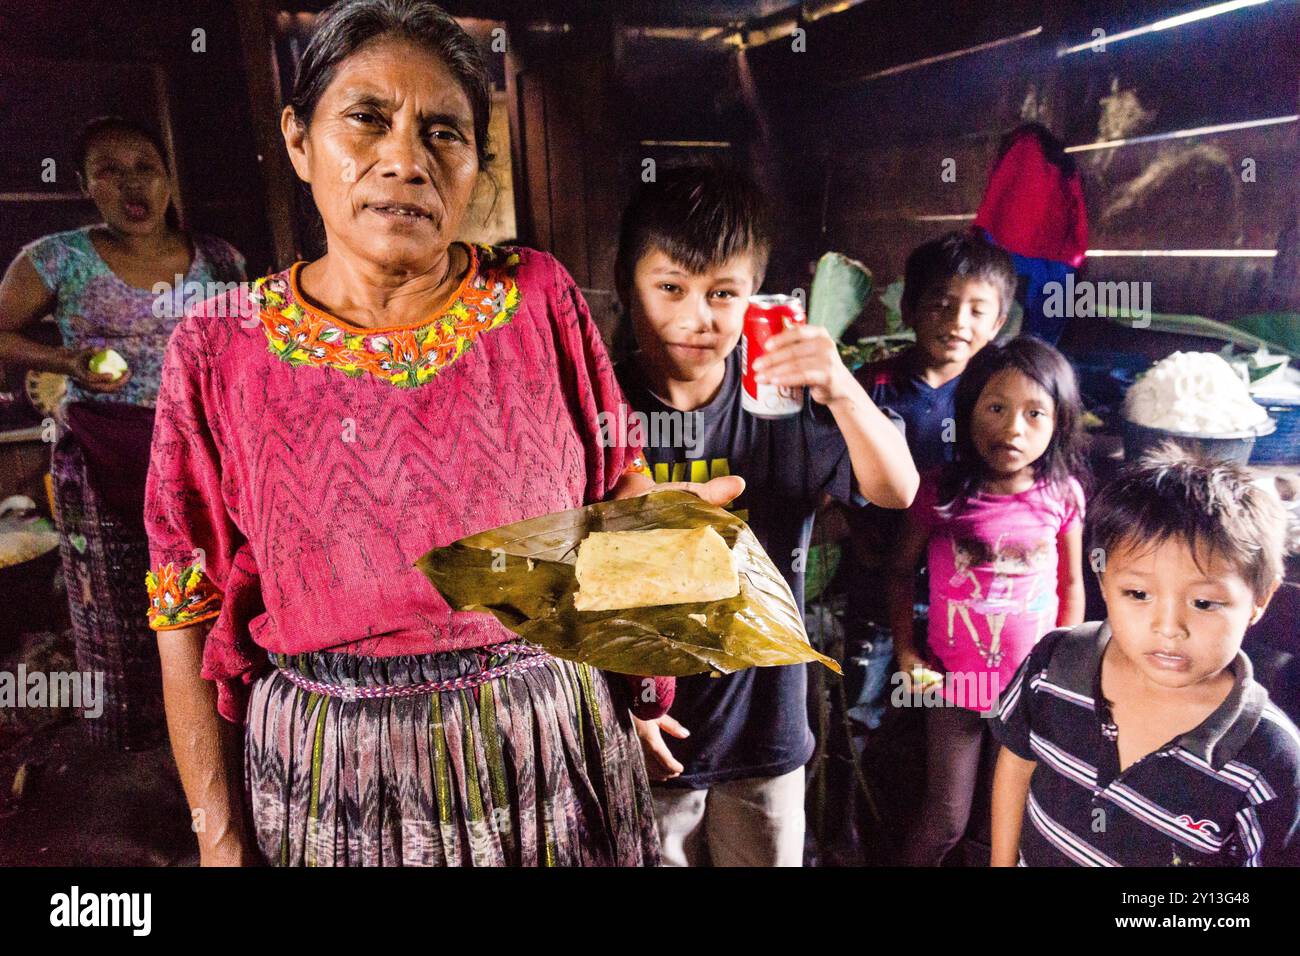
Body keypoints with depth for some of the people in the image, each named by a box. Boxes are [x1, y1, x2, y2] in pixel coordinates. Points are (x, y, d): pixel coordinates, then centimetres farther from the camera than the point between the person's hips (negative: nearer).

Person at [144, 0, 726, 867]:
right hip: (333, 776, 0)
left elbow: (618, 487, 6)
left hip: (552, 748, 1)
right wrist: (220, 838, -2)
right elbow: (188, 612, -1)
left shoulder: (541, 298, -5)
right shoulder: (220, 350, -5)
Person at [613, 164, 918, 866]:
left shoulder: (781, 396, -6)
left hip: (765, 733, 2)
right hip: (646, 739, -2)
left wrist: (842, 390, -31)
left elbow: (897, 491, -14)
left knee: (769, 857, 22)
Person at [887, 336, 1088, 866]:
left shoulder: (1062, 495, -7)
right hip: (954, 681, -2)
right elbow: (901, 570, -1)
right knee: (945, 824, 8)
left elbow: (1072, 584, 5)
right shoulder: (942, 493, -13)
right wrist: (905, 651, -6)